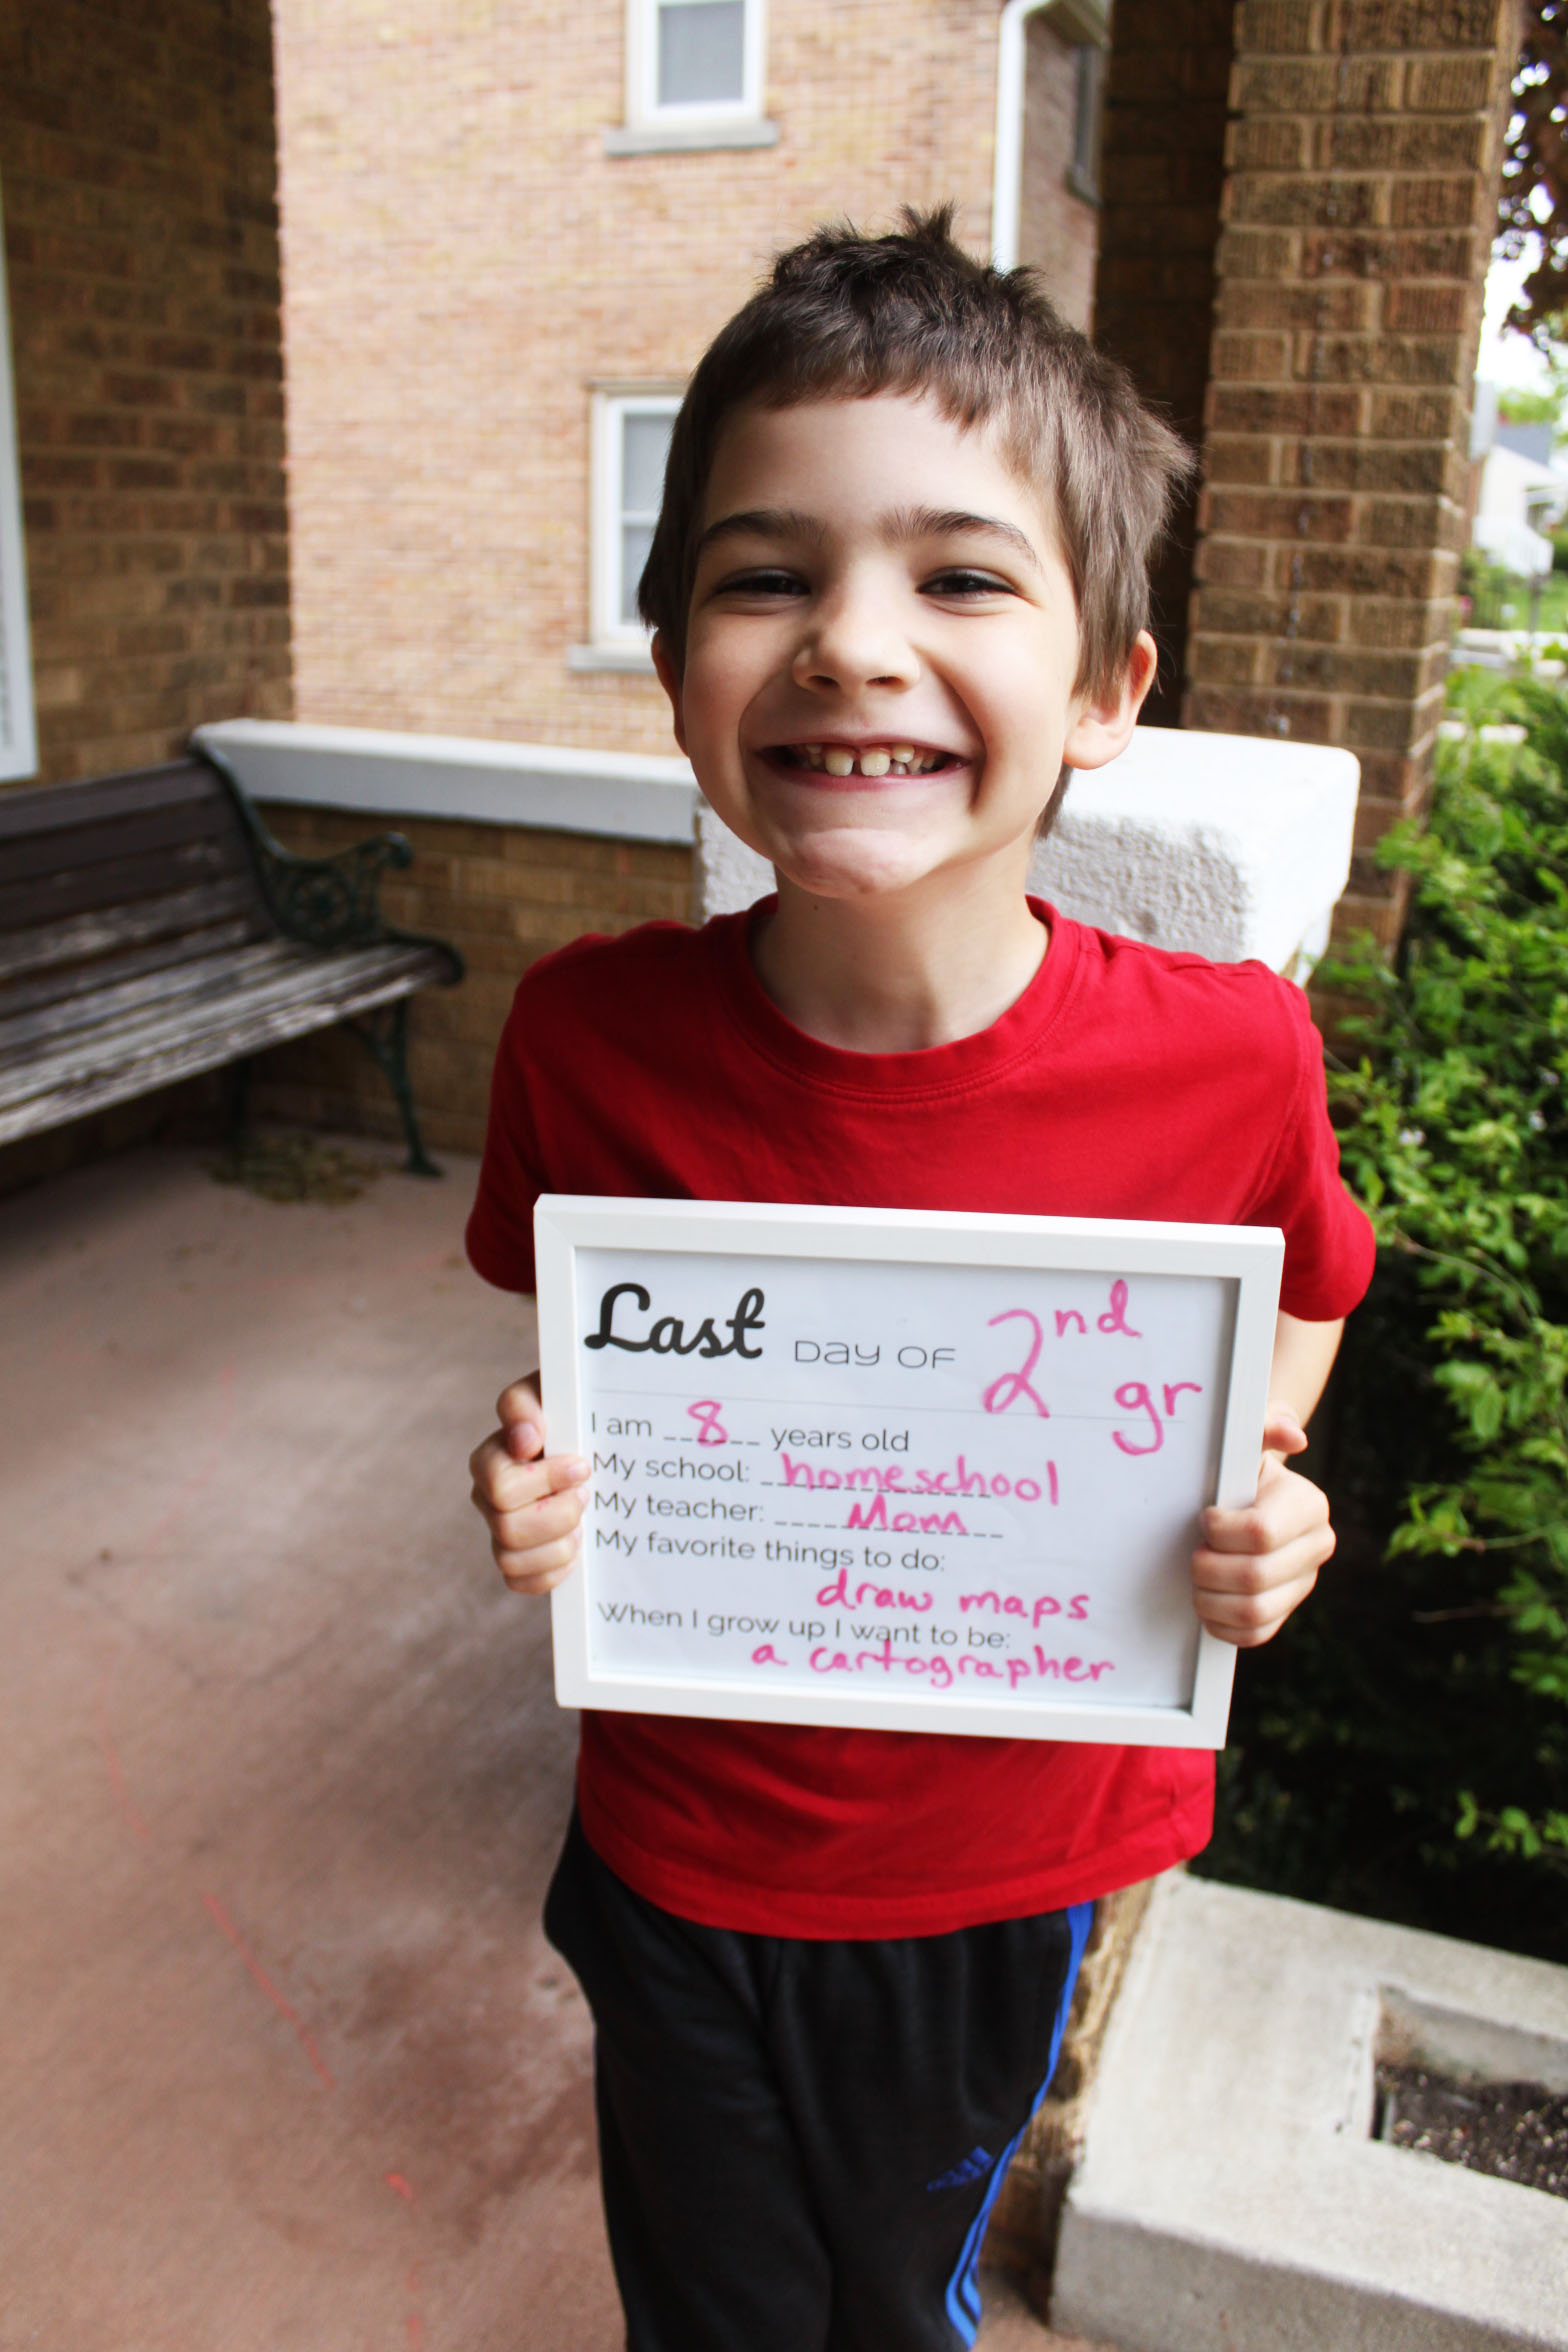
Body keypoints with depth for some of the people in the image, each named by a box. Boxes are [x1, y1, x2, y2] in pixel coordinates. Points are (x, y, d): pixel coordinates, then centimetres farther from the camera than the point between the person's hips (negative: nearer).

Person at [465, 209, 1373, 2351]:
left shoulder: (1229, 1053, -22)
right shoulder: (588, 1034, -20)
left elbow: (1287, 1304, -1)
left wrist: (1258, 1512, -19)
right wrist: (544, 1487, -22)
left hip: (1010, 1872, 1)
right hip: (682, 1858, 0)